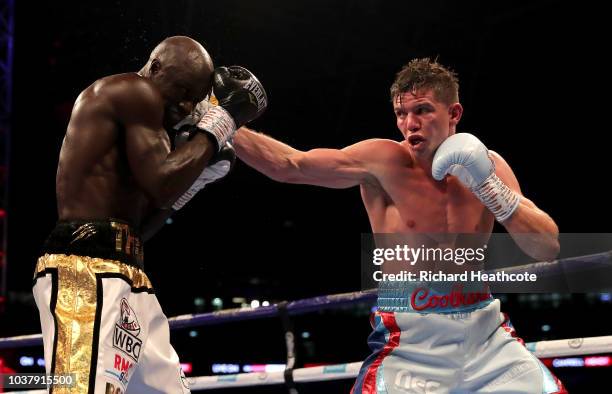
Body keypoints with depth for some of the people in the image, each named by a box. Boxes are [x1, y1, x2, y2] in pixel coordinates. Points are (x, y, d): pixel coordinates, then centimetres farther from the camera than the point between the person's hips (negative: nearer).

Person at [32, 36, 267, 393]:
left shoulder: (126, 110, 27)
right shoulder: (135, 92, -2)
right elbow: (162, 185, -15)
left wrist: (197, 175, 20)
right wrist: (220, 120, -3)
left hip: (124, 274, 11)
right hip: (86, 269, -11)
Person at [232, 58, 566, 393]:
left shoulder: (488, 165, 3)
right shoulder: (384, 162, -7)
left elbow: (548, 249, -3)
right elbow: (289, 165, -14)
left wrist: (489, 184, -14)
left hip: (486, 336, 4)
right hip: (408, 344, -3)